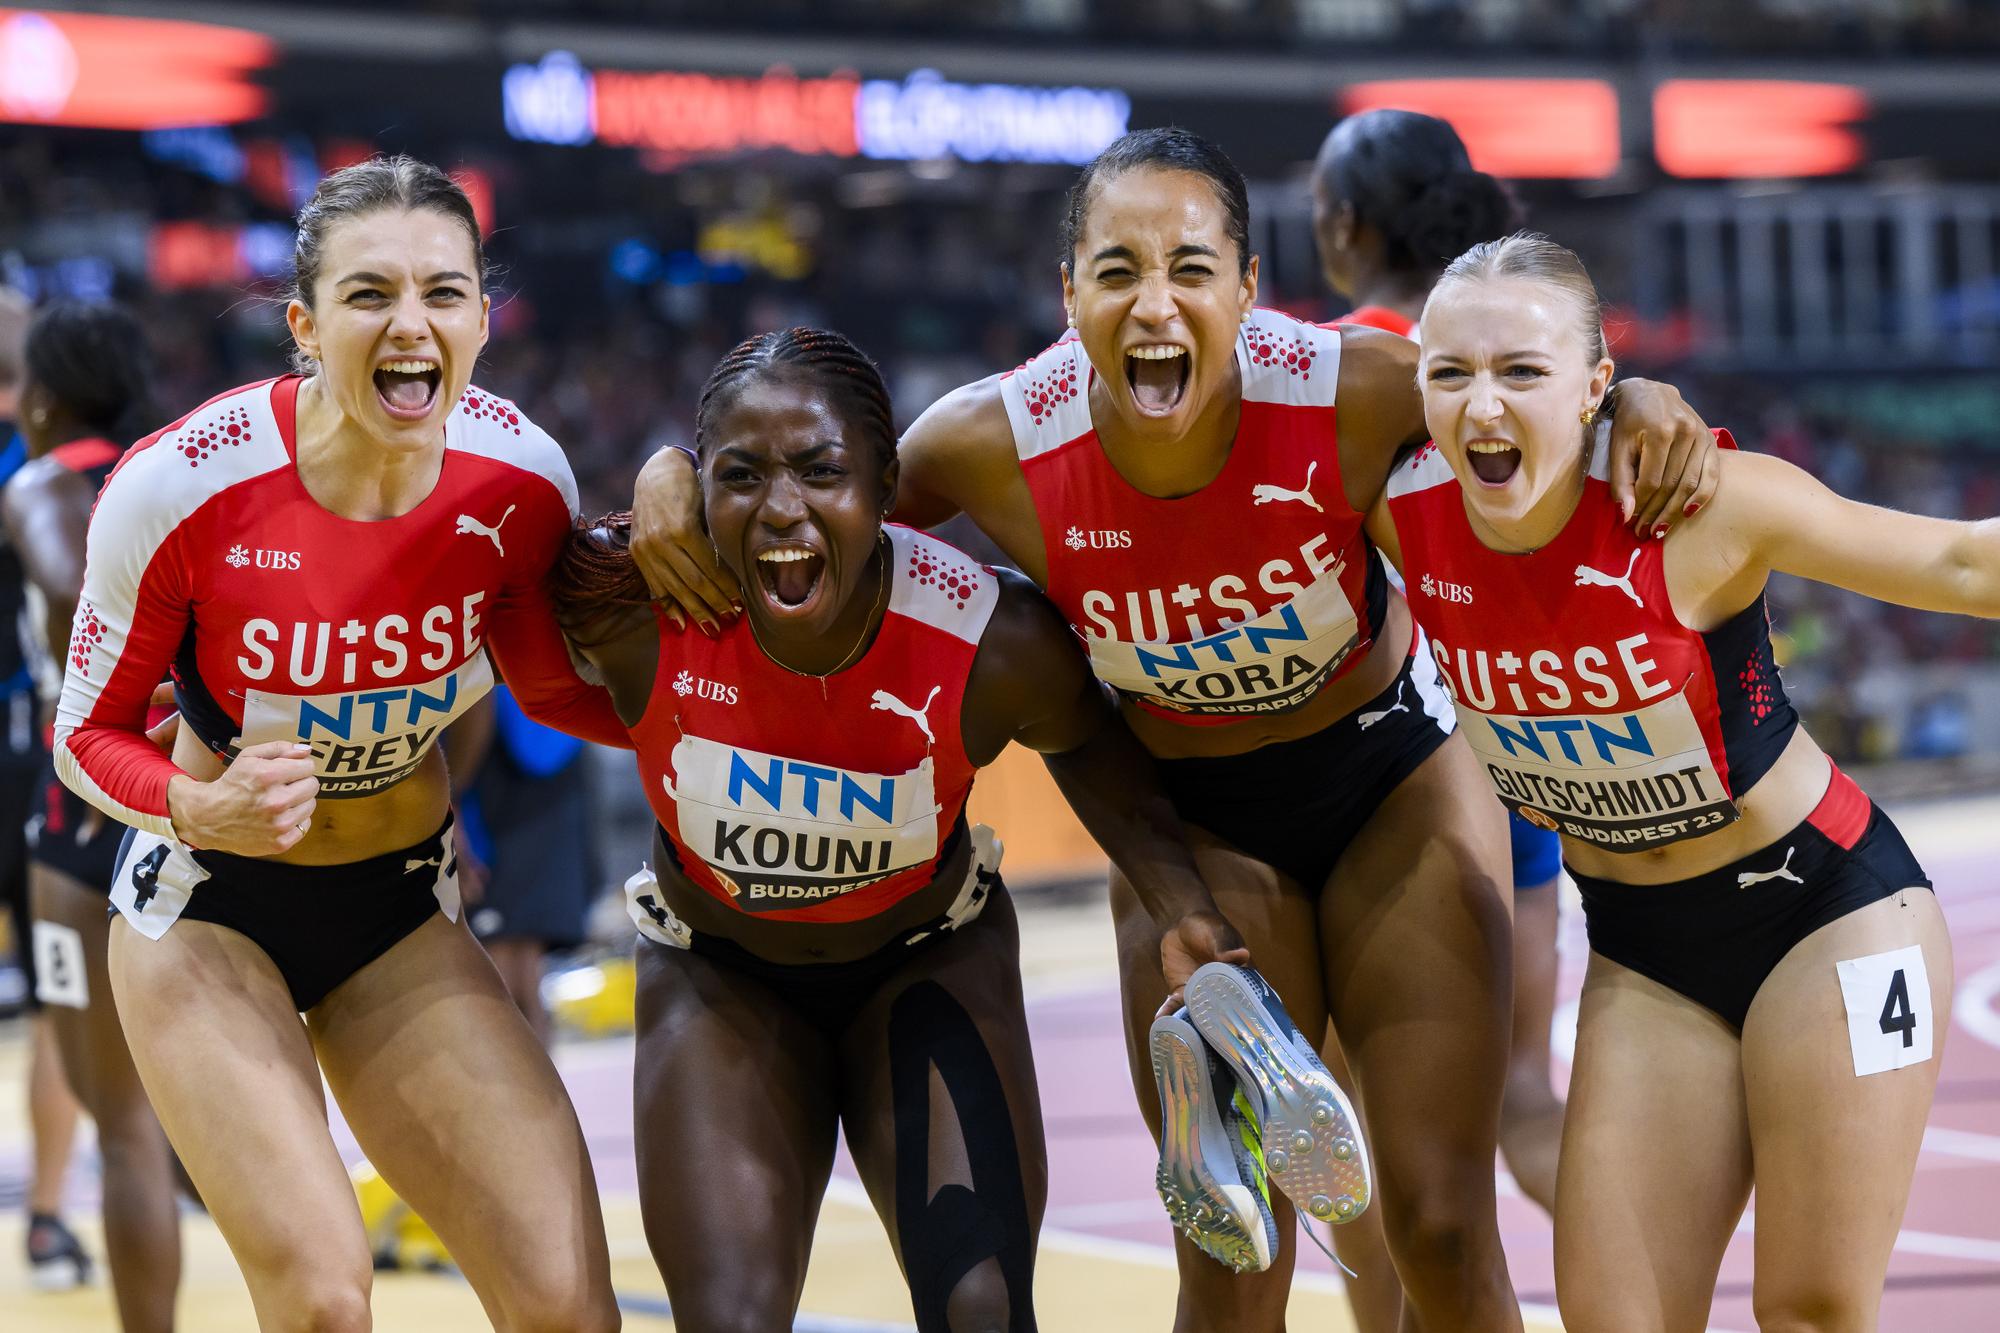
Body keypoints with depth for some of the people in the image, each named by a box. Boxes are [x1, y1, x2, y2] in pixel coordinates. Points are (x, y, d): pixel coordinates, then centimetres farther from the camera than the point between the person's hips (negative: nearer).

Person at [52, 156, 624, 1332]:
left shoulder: (519, 477, -14)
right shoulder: (181, 486, -22)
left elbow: (548, 685, 6)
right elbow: (89, 733, -8)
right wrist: (199, 810, -28)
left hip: (402, 915, 3)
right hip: (208, 903, -3)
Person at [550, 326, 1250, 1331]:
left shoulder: (997, 640, -28)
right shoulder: (634, 604, -29)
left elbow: (1085, 742, -5)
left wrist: (1183, 912, -15)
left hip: (930, 957, 0)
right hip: (721, 975, 0)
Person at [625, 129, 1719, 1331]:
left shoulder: (1357, 392, -28)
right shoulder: (997, 445, -25)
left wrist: (1637, 405, -28)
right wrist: (681, 472, -23)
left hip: (1396, 780, 0)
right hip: (1193, 821, 0)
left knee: (1442, 1225, 0)